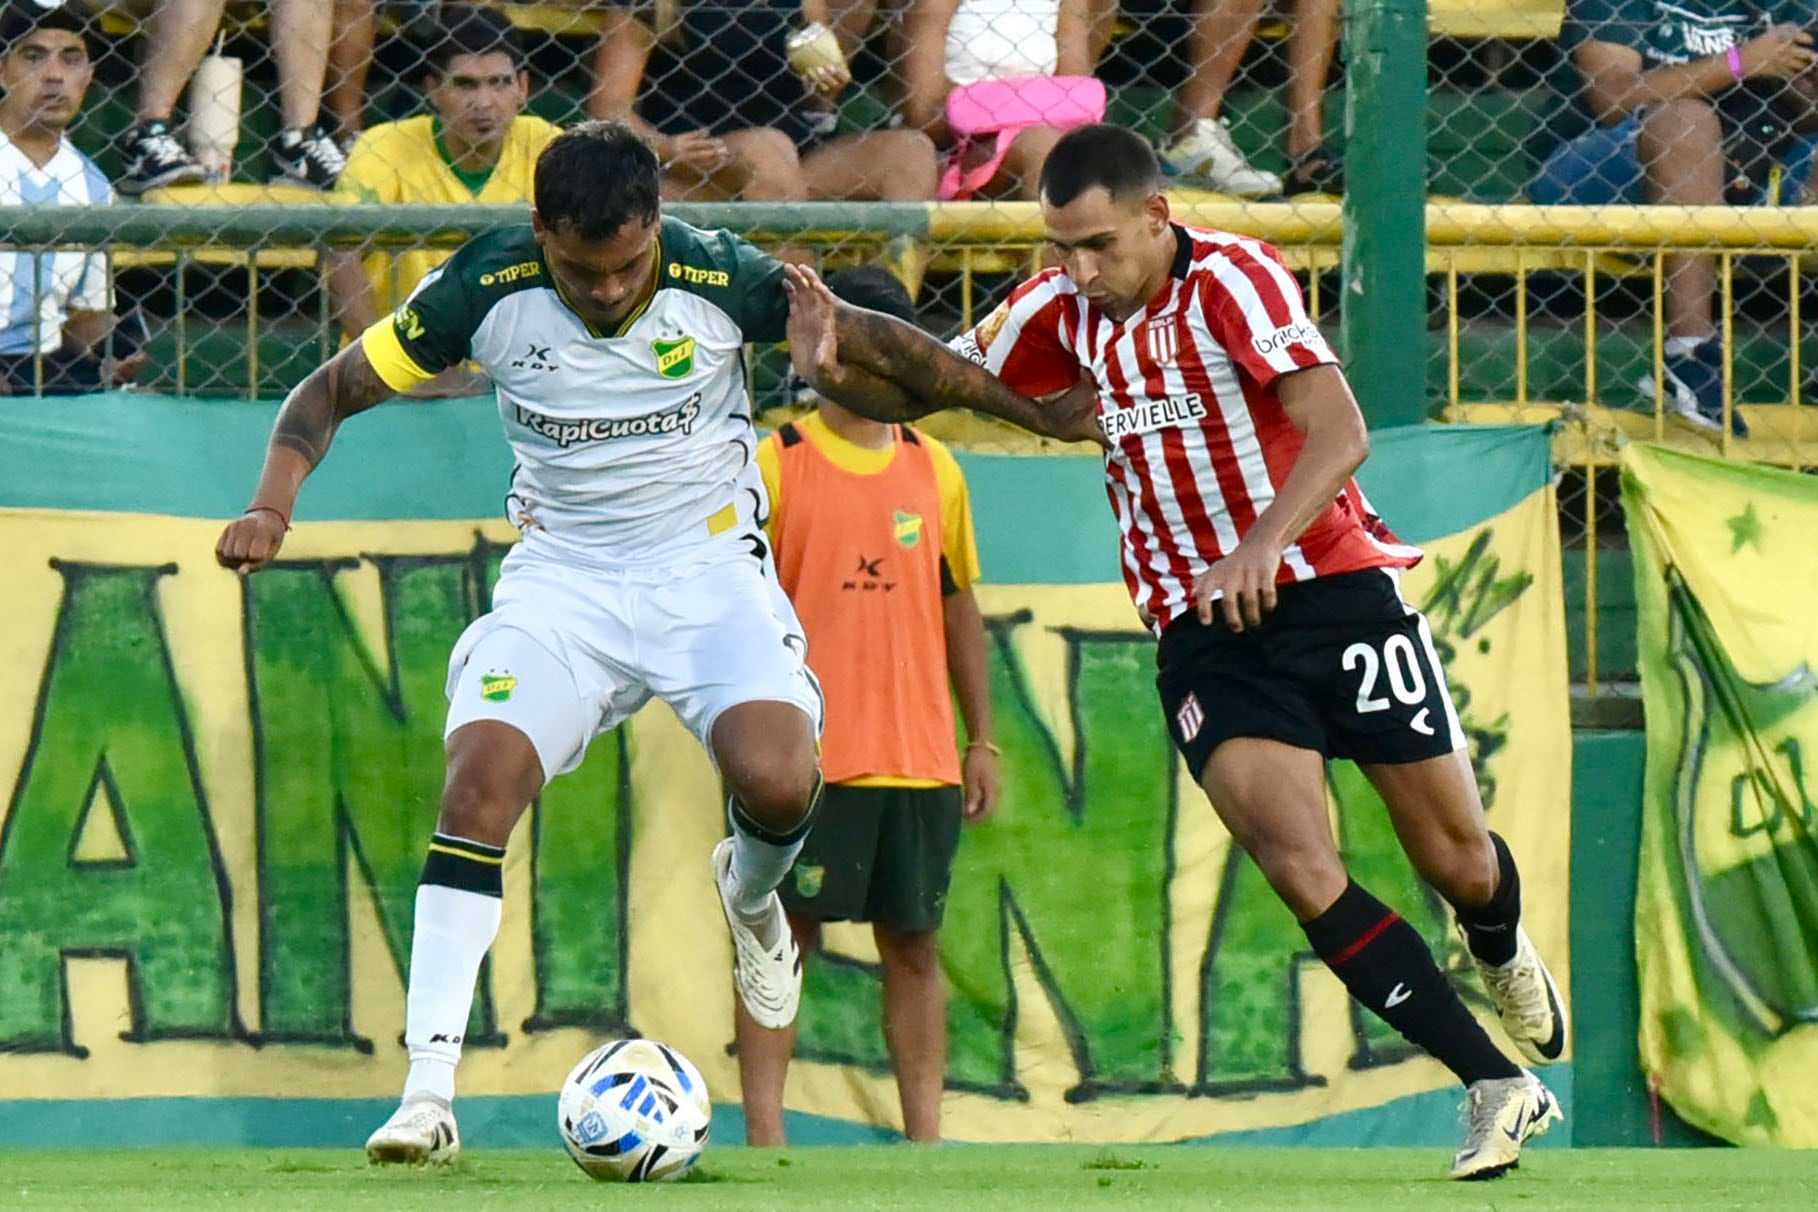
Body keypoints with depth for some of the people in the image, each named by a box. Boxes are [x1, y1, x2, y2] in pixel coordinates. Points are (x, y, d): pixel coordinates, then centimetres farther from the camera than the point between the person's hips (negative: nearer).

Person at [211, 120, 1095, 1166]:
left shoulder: (719, 277, -16)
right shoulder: (489, 288, -13)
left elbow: (874, 345, 0)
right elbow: (332, 391, -2)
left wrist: (1036, 407, 5)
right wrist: (272, 507, -18)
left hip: (708, 566, -1)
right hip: (563, 576, 1)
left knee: (777, 784, -25)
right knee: (481, 778, -22)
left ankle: (751, 896, 16)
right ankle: (429, 1092, -22)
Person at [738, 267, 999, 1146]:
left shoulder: (934, 470, 11)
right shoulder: (774, 465, -1)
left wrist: (981, 741, 13)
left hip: (920, 760, 4)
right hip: (807, 762, -4)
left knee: (913, 944, 7)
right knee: (783, 937, -4)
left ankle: (926, 1139, 10)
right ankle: (764, 1138, -3)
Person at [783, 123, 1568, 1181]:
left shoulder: (1231, 277, -14)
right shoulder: (1064, 312, 2)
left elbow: (1339, 432, -23)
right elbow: (924, 389, 11)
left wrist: (1262, 544, -38)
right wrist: (837, 372, -12)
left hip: (1333, 589, -3)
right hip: (1200, 632, 3)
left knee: (1455, 861, 6)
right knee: (1302, 869, -18)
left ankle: (1503, 951, 46)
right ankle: (1500, 1088, -12)